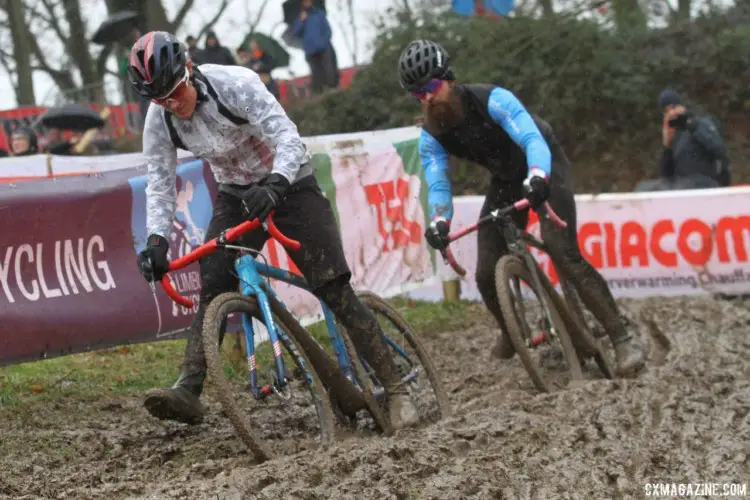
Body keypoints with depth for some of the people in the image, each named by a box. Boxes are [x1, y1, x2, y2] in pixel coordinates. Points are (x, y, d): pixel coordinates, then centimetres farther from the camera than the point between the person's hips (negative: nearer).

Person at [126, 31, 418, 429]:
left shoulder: (235, 84, -27)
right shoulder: (159, 121, -13)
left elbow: (288, 139, -33)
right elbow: (159, 184, -6)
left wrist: (274, 186, -50)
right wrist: (155, 239, -22)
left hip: (288, 185, -4)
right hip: (236, 197, 4)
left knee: (336, 291, -12)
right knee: (211, 293, -15)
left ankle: (394, 390, -7)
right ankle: (188, 391, -18)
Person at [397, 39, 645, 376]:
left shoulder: (491, 100, -30)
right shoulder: (431, 137, -15)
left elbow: (533, 139, -41)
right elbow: (437, 183, -23)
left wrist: (537, 178, -62)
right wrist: (439, 220, -46)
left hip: (544, 170, -5)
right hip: (506, 181, 5)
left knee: (563, 253, -26)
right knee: (487, 276, -5)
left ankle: (623, 339, -23)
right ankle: (510, 332, 29)